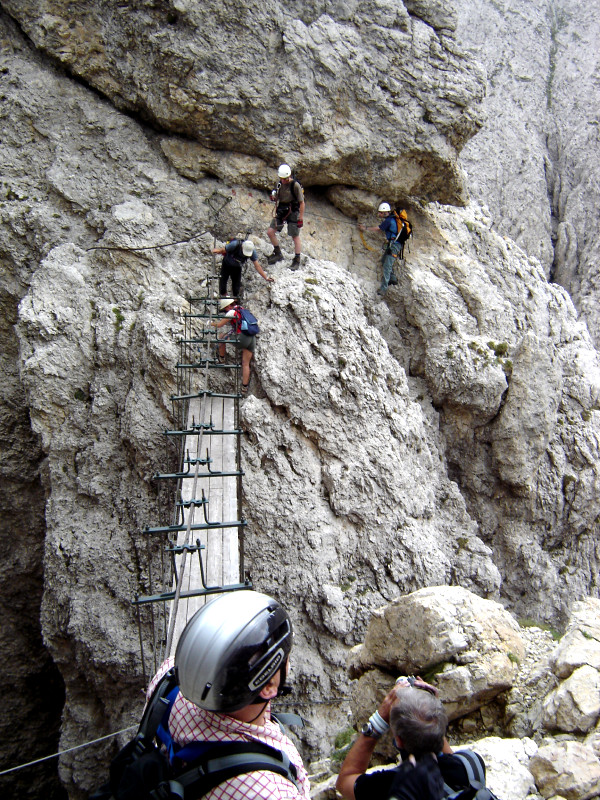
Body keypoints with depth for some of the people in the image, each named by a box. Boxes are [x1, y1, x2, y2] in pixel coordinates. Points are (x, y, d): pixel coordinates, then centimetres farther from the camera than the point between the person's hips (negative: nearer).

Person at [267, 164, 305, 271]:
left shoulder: (295, 185, -14)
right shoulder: (280, 184, 5)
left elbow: (301, 203, -12)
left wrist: (301, 218, -13)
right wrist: (274, 197, -5)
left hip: (292, 212, -6)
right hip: (281, 212, 6)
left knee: (295, 237, 2)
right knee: (270, 232, -3)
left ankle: (297, 261, 12)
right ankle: (278, 253, 16)